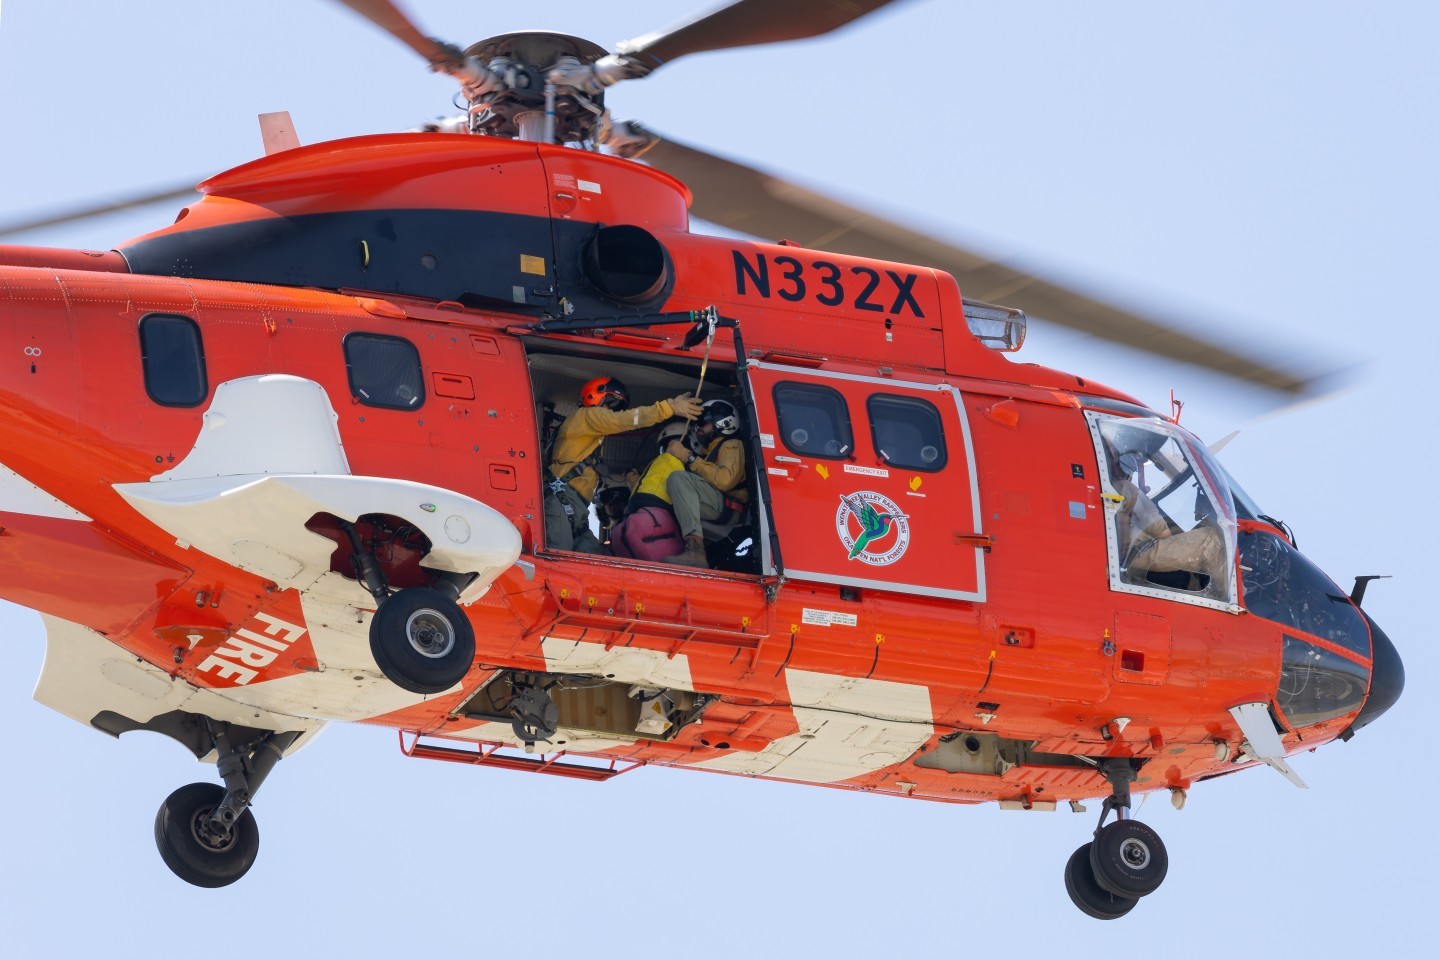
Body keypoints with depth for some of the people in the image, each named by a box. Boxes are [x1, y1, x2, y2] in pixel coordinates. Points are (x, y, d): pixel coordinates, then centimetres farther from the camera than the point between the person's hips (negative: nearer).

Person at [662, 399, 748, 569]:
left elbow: (724, 480, -12)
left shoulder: (731, 446, 9)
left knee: (678, 478, -26)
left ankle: (695, 549, -46)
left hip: (729, 508, -9)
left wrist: (688, 457, -8)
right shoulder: (709, 451, 34)